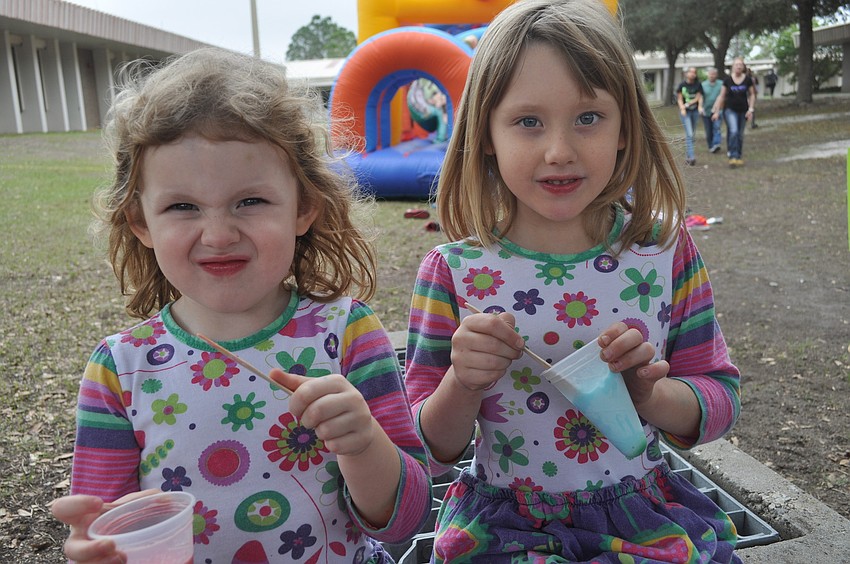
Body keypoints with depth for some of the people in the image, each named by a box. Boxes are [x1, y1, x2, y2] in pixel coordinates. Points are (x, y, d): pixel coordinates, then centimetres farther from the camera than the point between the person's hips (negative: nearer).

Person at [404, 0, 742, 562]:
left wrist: (652, 393, -20)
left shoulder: (665, 250, -6)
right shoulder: (454, 271, -11)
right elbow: (430, 454, -6)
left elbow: (721, 401, 1)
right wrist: (461, 387, -26)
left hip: (646, 515, 2)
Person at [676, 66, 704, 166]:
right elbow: (679, 99, -1)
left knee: (691, 134, 9)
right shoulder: (682, 85, -3)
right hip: (685, 112, -3)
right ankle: (691, 157, -19)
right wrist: (682, 109, -14)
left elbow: (699, 97, 1)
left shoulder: (698, 84, 2)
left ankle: (687, 156, 20)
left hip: (695, 111, 3)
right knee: (689, 134, -14)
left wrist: (700, 107, -14)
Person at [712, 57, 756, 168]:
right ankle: (733, 156, -17)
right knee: (733, 131, -20)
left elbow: (752, 95, 7)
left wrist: (751, 109, -2)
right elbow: (722, 96, 2)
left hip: (743, 110, 2)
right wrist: (716, 111, 0)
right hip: (730, 110, -2)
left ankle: (739, 157, 21)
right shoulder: (727, 79, -3)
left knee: (740, 135, 8)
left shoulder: (747, 79, 0)